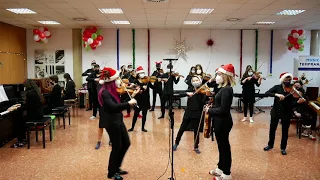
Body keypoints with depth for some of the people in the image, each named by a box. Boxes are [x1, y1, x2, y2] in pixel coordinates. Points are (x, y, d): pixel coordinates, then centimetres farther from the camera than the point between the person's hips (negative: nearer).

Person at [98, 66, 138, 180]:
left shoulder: (113, 90, 6)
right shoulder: (105, 92, -21)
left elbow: (120, 103, 11)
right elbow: (113, 107, -36)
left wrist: (132, 95, 3)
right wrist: (129, 103, -36)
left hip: (118, 120, 9)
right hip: (111, 122, -9)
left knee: (126, 143, 16)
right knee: (117, 147, 2)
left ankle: (116, 168, 33)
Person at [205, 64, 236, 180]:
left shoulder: (226, 90, -22)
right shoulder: (224, 88, 9)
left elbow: (222, 109, -25)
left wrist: (209, 110, -13)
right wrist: (211, 108, 0)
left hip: (223, 122, -10)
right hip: (220, 121, 10)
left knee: (224, 147, 4)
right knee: (222, 146, 20)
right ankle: (221, 169, 36)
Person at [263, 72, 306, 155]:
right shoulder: (277, 87, -3)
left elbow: (292, 103, -14)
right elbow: (267, 93, -17)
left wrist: (298, 101, -35)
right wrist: (277, 94, -31)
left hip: (286, 113, -1)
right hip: (275, 112, 1)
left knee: (285, 131, 7)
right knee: (272, 129, 13)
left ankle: (283, 148, 23)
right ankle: (270, 145, 31)